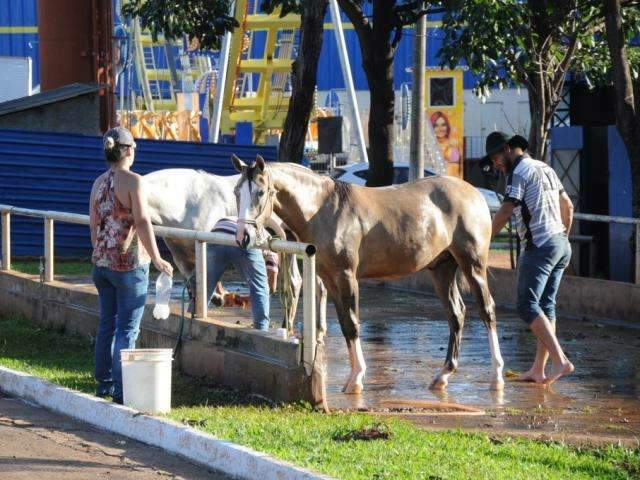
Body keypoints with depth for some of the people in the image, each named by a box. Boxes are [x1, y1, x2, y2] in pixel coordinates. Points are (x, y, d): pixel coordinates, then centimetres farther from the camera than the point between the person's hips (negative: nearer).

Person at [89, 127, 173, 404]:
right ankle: (121, 389, -2)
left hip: (102, 263, 7)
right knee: (127, 328, -2)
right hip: (129, 263, -7)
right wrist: (156, 259, -13)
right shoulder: (133, 181, -13)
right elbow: (142, 223, -18)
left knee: (107, 324, 16)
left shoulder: (99, 183, 7)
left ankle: (104, 383, 22)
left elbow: (94, 225, 12)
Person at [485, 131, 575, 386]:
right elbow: (568, 206, 26)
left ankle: (560, 361, -22)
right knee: (546, 306, 9)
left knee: (528, 306, -10)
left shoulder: (519, 172, -9)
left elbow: (505, 213, -15)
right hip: (561, 246, 9)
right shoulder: (545, 168, 19)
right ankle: (538, 369, 8)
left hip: (539, 246, -9)